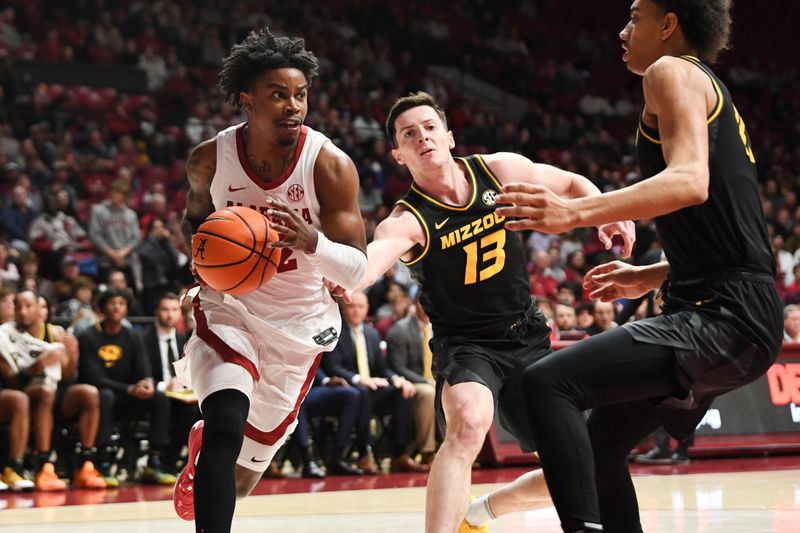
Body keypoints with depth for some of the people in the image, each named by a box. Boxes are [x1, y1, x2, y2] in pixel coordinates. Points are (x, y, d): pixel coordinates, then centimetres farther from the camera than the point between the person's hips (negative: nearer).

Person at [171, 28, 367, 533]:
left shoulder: (330, 165, -20)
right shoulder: (210, 159, -12)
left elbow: (357, 270, -19)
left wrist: (311, 242, -40)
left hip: (301, 321, 0)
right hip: (229, 307, 0)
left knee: (245, 470, 14)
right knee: (226, 424, -30)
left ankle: (204, 445, 51)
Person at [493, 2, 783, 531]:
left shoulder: (673, 71, -4)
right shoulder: (714, 93, 25)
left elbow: (690, 183, -23)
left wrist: (576, 213, -31)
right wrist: (651, 276, 31)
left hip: (725, 317, -10)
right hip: (730, 313, 10)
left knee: (547, 383, -21)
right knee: (600, 442, 19)